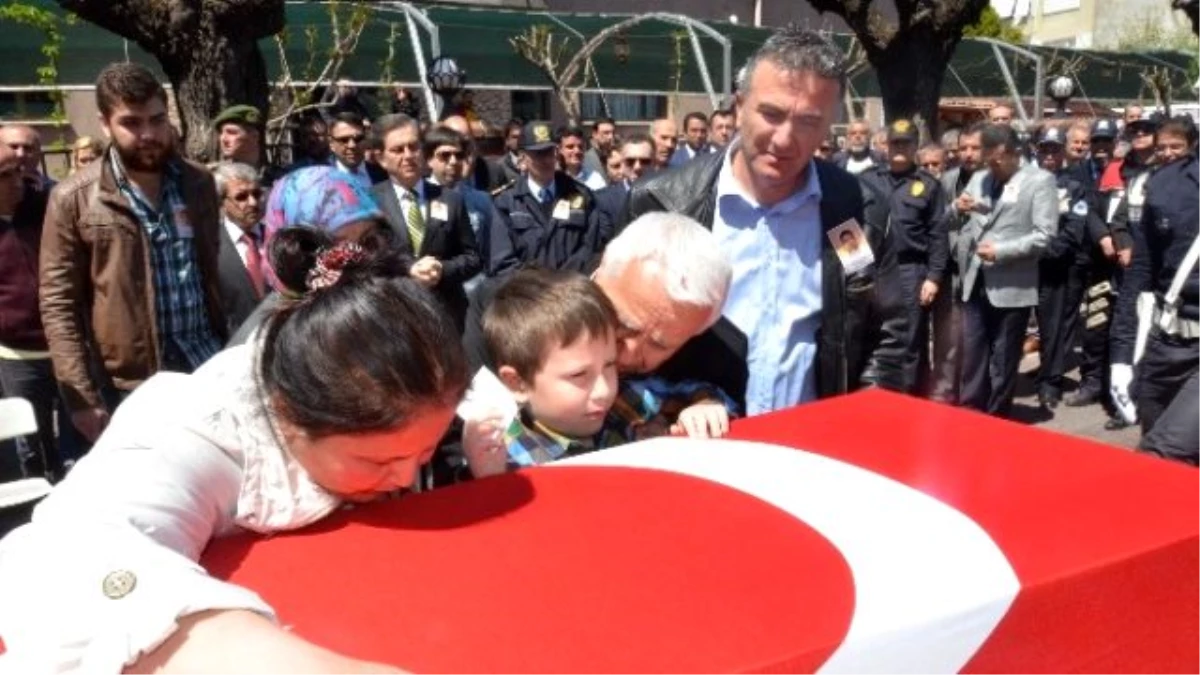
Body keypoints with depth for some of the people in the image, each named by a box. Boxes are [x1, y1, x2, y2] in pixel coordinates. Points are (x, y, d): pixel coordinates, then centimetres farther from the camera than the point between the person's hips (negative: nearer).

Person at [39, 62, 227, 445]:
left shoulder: (198, 184, 5)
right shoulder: (73, 199, -7)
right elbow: (59, 305, -6)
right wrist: (82, 398, -11)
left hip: (208, 372, 3)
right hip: (127, 389, -3)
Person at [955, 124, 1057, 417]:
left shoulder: (1040, 180, -2)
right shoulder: (979, 179, 15)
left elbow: (1045, 235, -10)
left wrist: (1000, 250, -18)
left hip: (1011, 286, -4)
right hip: (975, 282, 5)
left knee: (1002, 362, 5)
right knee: (972, 358, 6)